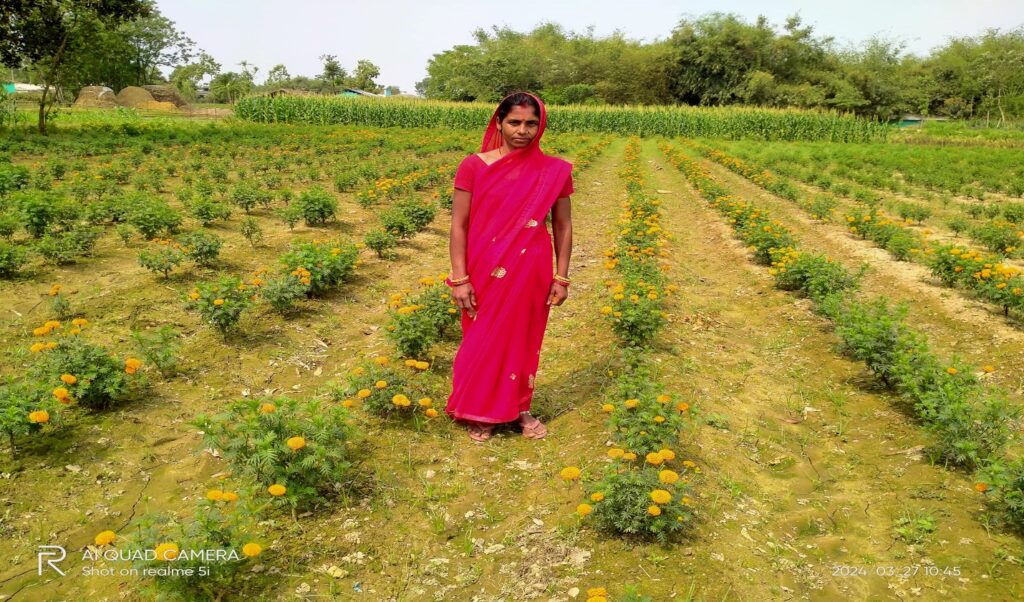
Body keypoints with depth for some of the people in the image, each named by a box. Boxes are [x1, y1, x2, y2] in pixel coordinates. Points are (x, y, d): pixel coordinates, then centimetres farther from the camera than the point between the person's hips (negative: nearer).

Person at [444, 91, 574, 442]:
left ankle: (519, 408, 35)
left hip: (530, 272, 1)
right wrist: (459, 279, -10)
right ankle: (480, 412, 31)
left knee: (523, 339, 14)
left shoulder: (554, 171, -3)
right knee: (483, 341, 11)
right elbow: (459, 225, -6)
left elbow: (562, 227, 4)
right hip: (486, 273, -1)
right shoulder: (474, 166, -8)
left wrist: (561, 278, 2)